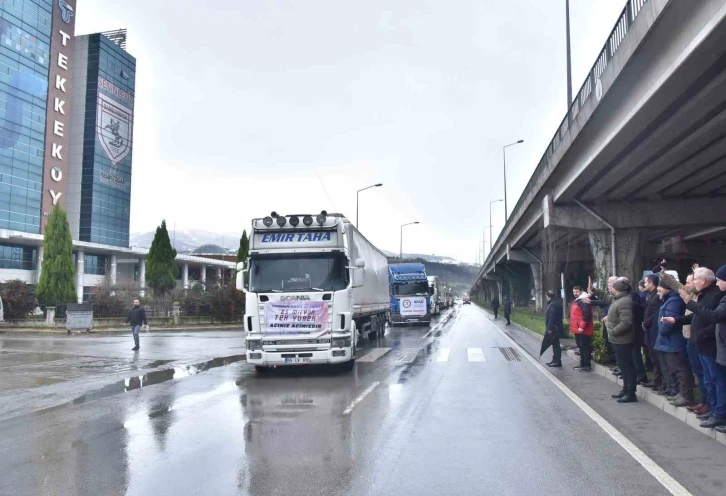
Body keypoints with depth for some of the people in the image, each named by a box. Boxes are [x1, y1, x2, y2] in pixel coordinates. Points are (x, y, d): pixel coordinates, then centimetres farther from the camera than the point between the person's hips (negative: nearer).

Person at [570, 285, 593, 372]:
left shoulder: (583, 301, -15)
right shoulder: (576, 301, 18)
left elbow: (586, 314, -24)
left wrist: (582, 326, -24)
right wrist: (573, 326, 22)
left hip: (582, 330, -11)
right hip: (577, 329, 11)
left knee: (585, 347, -5)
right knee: (581, 347, 16)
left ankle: (588, 365, 0)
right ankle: (582, 364, 25)